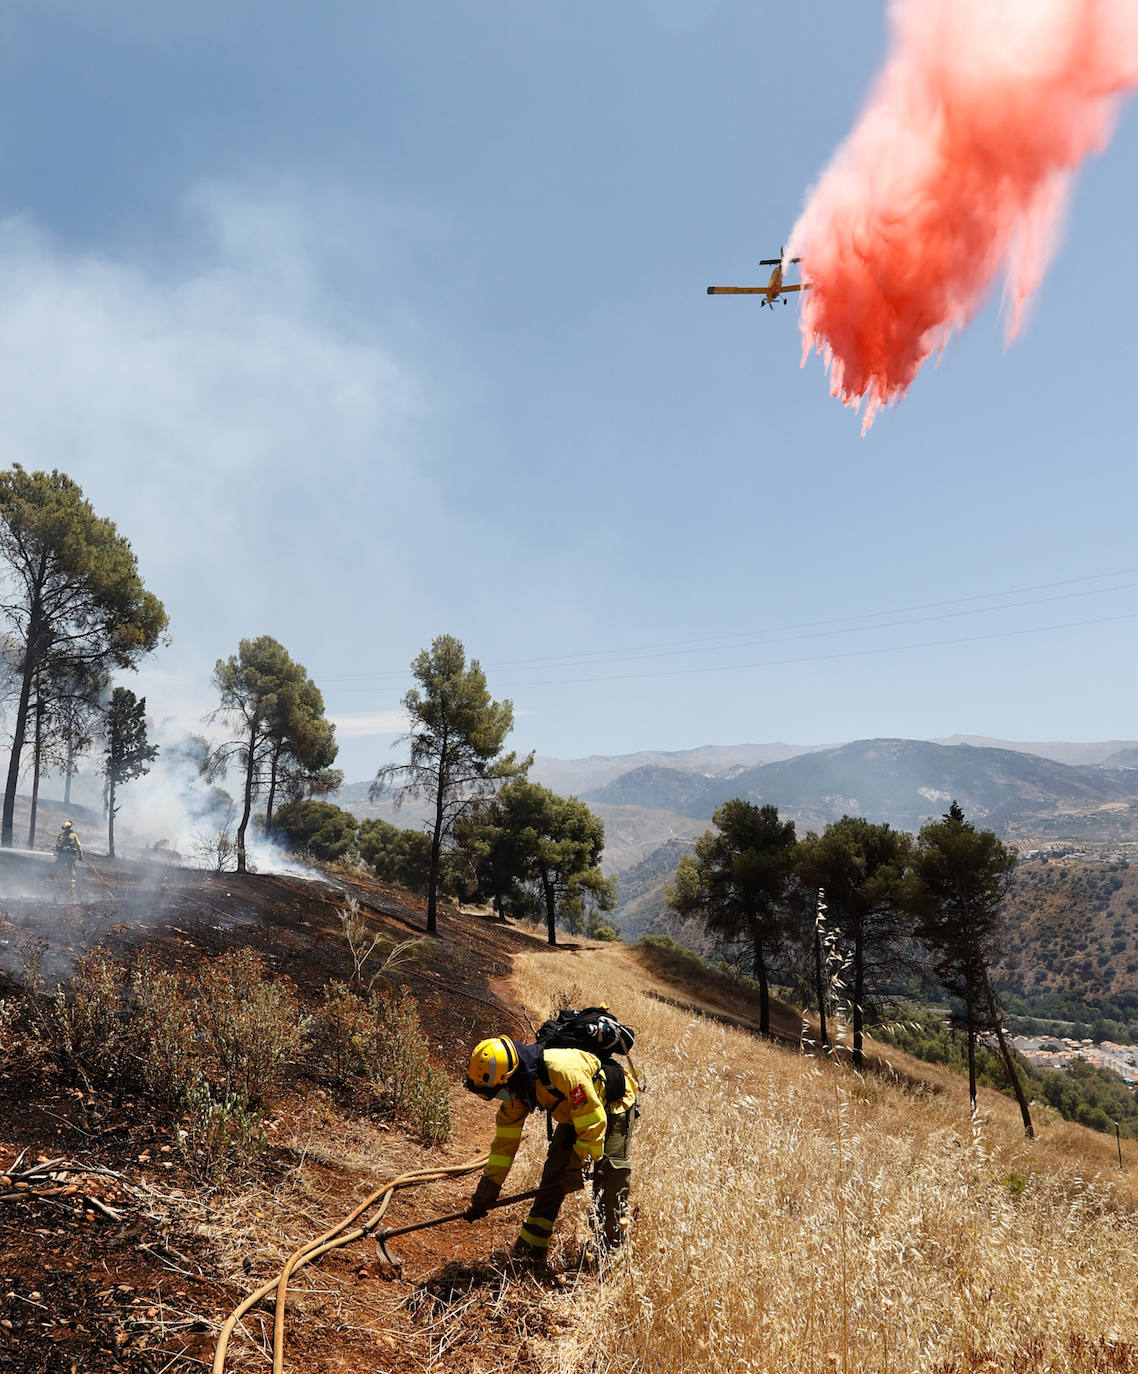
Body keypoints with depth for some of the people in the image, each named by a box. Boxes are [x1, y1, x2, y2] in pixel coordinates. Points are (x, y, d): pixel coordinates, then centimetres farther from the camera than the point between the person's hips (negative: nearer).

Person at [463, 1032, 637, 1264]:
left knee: (610, 1180, -12)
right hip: (575, 1113, 7)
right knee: (554, 1175, 0)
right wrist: (485, 1193, -3)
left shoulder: (563, 1069, -40)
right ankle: (530, 1250, 7)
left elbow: (593, 1122, -31)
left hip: (613, 1106, -7)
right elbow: (505, 1140, -5)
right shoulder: (516, 1088, -14)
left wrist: (582, 1162, -21)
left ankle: (613, 1251, 4)